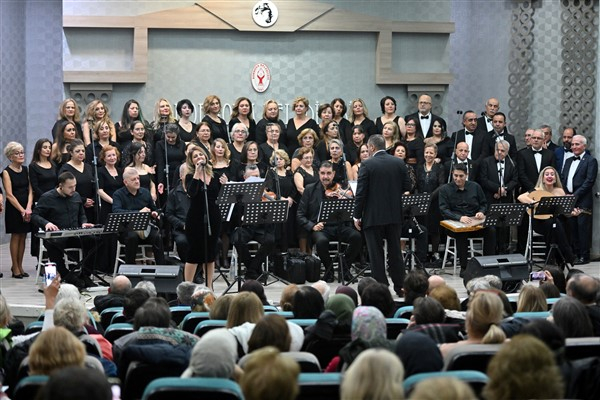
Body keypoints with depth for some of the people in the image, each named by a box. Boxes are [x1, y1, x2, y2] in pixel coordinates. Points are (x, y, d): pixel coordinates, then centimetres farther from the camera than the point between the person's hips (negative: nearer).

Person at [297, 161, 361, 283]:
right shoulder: (310, 190, 7)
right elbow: (300, 215, 6)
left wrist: (342, 199, -16)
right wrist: (312, 226, -12)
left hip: (339, 226, 2)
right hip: (320, 228, -2)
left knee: (356, 236, -29)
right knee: (321, 241, -36)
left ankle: (344, 267, -4)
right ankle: (329, 268, -6)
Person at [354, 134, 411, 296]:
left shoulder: (367, 165, -11)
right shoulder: (399, 163, 2)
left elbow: (361, 192, -12)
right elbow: (406, 187, 5)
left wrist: (357, 215, -5)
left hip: (373, 216, -4)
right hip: (395, 215, 4)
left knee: (376, 254, 2)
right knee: (395, 252, 14)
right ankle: (400, 286, 18)